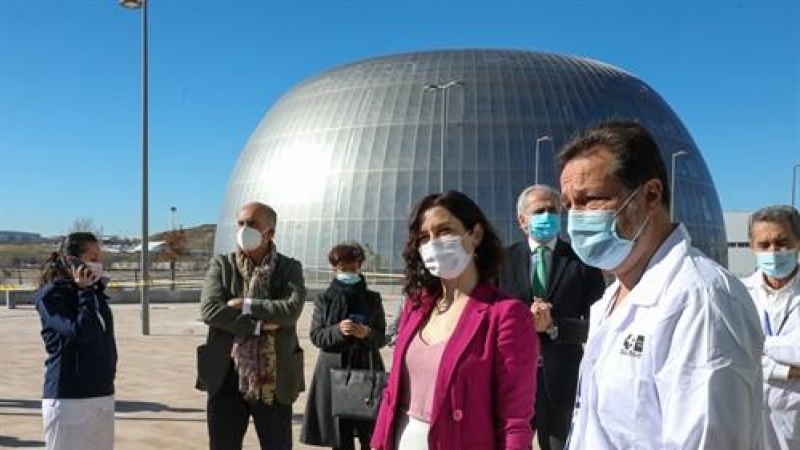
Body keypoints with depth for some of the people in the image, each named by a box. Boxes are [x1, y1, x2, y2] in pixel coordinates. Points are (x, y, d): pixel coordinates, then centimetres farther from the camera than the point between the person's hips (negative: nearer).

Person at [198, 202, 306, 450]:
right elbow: (209, 309, -12)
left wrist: (245, 305, -15)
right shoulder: (221, 264, 4)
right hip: (227, 380, 1)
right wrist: (259, 325, -16)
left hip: (274, 381, 0)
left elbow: (292, 309, -15)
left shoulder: (289, 268, 2)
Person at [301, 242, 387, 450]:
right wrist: (338, 330, -16)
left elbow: (381, 337, 6)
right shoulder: (324, 300, 5)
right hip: (335, 370, 0)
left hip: (366, 370, 0)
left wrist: (367, 334, -15)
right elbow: (316, 336, 1)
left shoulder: (372, 299, 6)